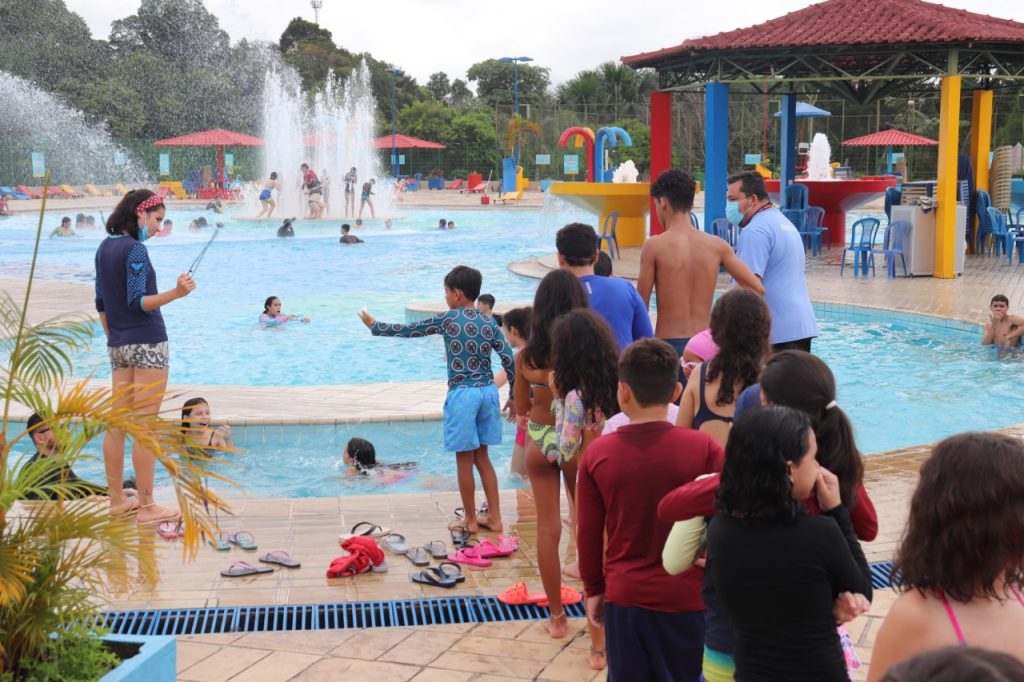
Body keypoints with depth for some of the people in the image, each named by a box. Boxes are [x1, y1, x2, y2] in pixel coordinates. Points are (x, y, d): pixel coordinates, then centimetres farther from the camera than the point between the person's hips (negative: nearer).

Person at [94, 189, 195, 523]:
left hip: (118, 346, 8)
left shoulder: (104, 248, 12)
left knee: (118, 424, 11)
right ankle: (146, 507, 0)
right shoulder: (134, 249, -13)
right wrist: (176, 293, -31)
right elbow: (137, 302, -20)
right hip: (147, 345, -8)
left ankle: (117, 499, 18)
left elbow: (101, 303, 16)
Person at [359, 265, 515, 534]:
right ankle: (494, 517, 17)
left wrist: (374, 326, 17)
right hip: (488, 391, 5)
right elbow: (509, 359, 1)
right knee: (481, 457, 16)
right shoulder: (489, 323, 5)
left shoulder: (448, 319, -6)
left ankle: (471, 520, 15)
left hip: (462, 394, -5)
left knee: (464, 460, 6)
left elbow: (408, 330, 2)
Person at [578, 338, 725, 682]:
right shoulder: (704, 448, -13)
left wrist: (594, 589, 13)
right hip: (688, 598, -2)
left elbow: (588, 534, 0)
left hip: (624, 596, 2)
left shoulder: (597, 453, -7)